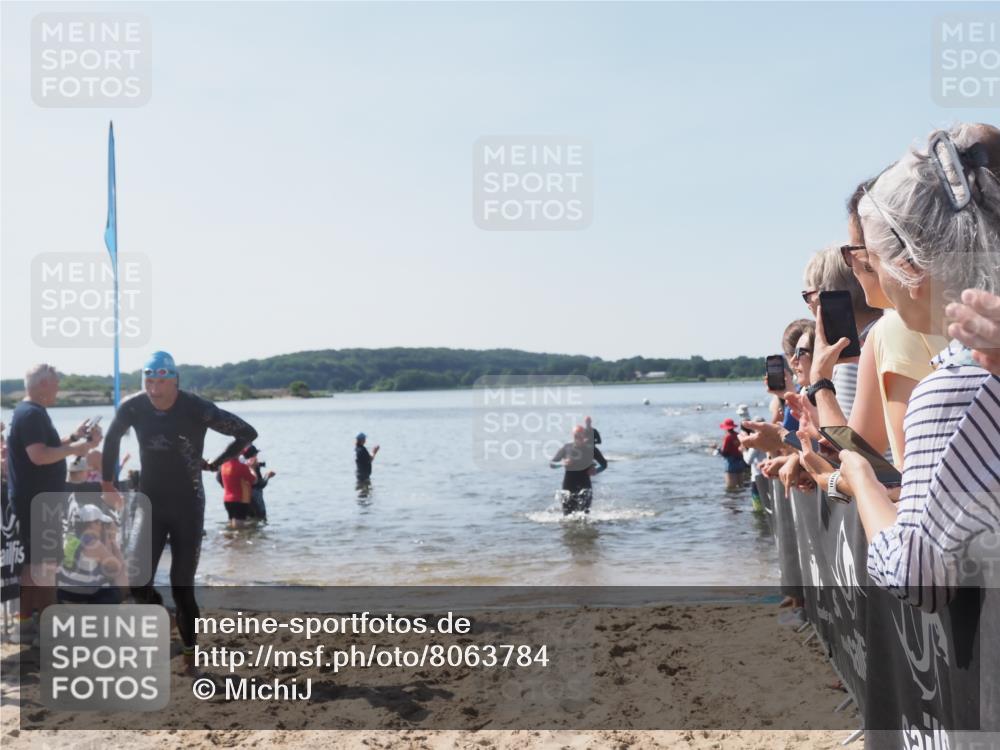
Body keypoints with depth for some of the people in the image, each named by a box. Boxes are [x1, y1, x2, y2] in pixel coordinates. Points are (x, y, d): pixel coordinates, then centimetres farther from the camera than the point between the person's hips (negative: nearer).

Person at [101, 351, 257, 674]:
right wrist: (107, 483, 18)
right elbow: (112, 439, 15)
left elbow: (247, 433, -8)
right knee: (137, 582, -10)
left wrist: (215, 464, -2)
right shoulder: (132, 408, -7)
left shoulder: (197, 409, -16)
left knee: (182, 587, 0)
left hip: (188, 507, -3)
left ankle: (190, 653, 18)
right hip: (150, 504, 3)